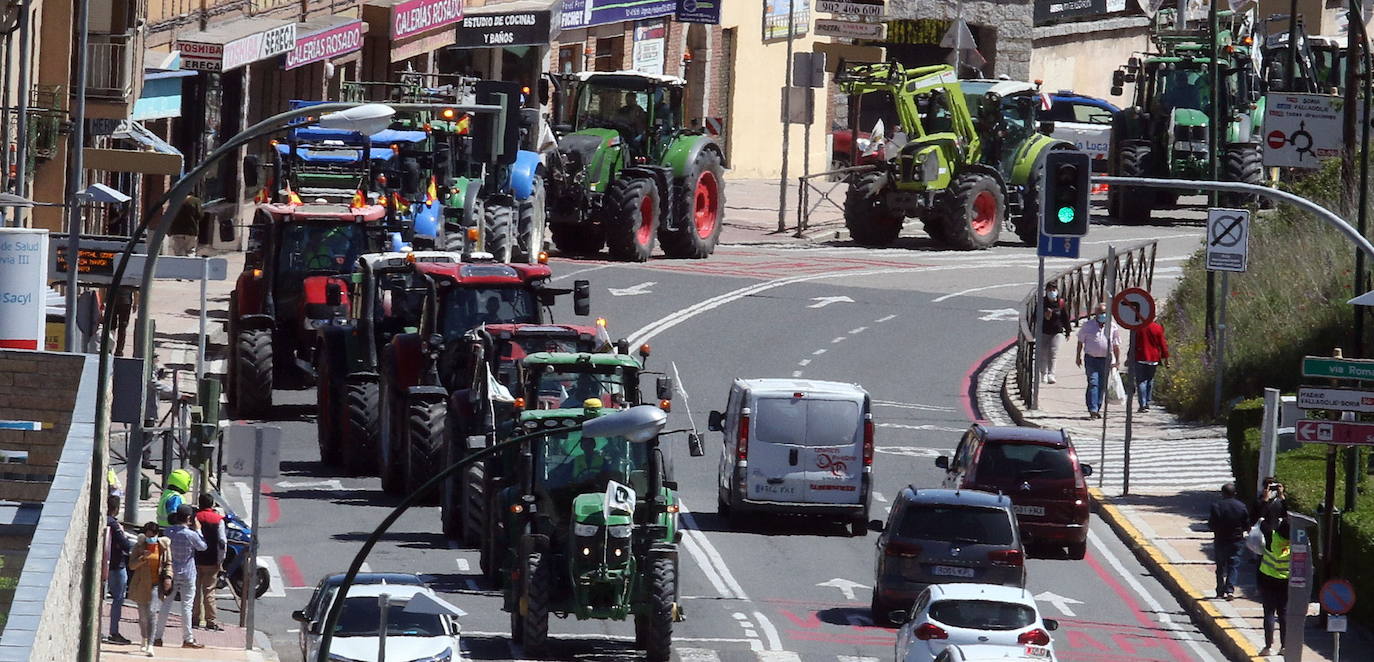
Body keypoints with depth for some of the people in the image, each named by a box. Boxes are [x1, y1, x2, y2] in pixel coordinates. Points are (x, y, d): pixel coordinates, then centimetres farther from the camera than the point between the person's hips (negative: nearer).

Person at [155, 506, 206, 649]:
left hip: (171, 573, 4)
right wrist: (198, 530, 7)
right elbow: (202, 547, -1)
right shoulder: (191, 535, -16)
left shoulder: (169, 532, -3)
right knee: (186, 606, 1)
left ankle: (158, 637, 12)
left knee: (165, 605, 10)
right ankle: (188, 639, 5)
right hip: (187, 575, -4)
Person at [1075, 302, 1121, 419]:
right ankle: (1093, 409, -20)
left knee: (1102, 386, 6)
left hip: (1105, 360, 2)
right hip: (1091, 359, -2)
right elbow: (1080, 342, 10)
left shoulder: (1112, 328, 6)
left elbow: (1116, 345, 12)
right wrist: (1078, 356, 8)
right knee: (1093, 383, -14)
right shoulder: (1088, 325, 2)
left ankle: (1097, 409, 17)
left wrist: (1117, 360, 8)